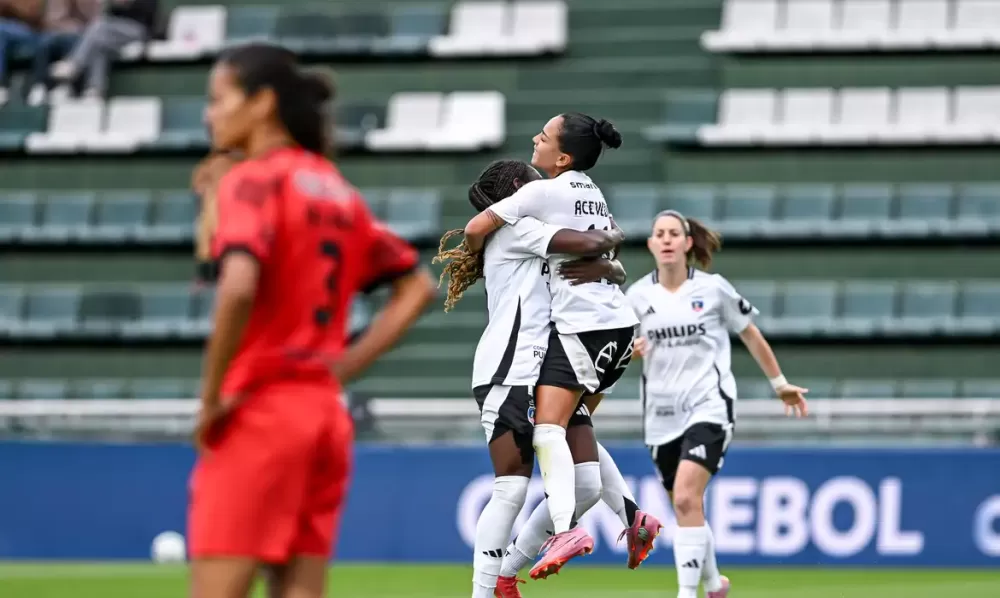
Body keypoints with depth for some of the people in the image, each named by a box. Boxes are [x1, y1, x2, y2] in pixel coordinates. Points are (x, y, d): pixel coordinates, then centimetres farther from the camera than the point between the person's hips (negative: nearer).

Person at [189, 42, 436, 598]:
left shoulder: (254, 179, -8)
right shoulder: (339, 190, 15)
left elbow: (238, 290, -25)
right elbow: (418, 287, 21)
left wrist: (210, 398, -15)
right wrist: (344, 366, 14)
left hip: (258, 412, -8)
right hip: (325, 412, 8)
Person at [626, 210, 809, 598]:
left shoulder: (713, 288, -2)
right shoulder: (638, 295, 3)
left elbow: (750, 335, 9)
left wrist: (780, 384, 15)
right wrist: (627, 351, -13)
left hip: (708, 407, -4)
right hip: (662, 415, 4)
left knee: (686, 499, -22)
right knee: (685, 508, 12)